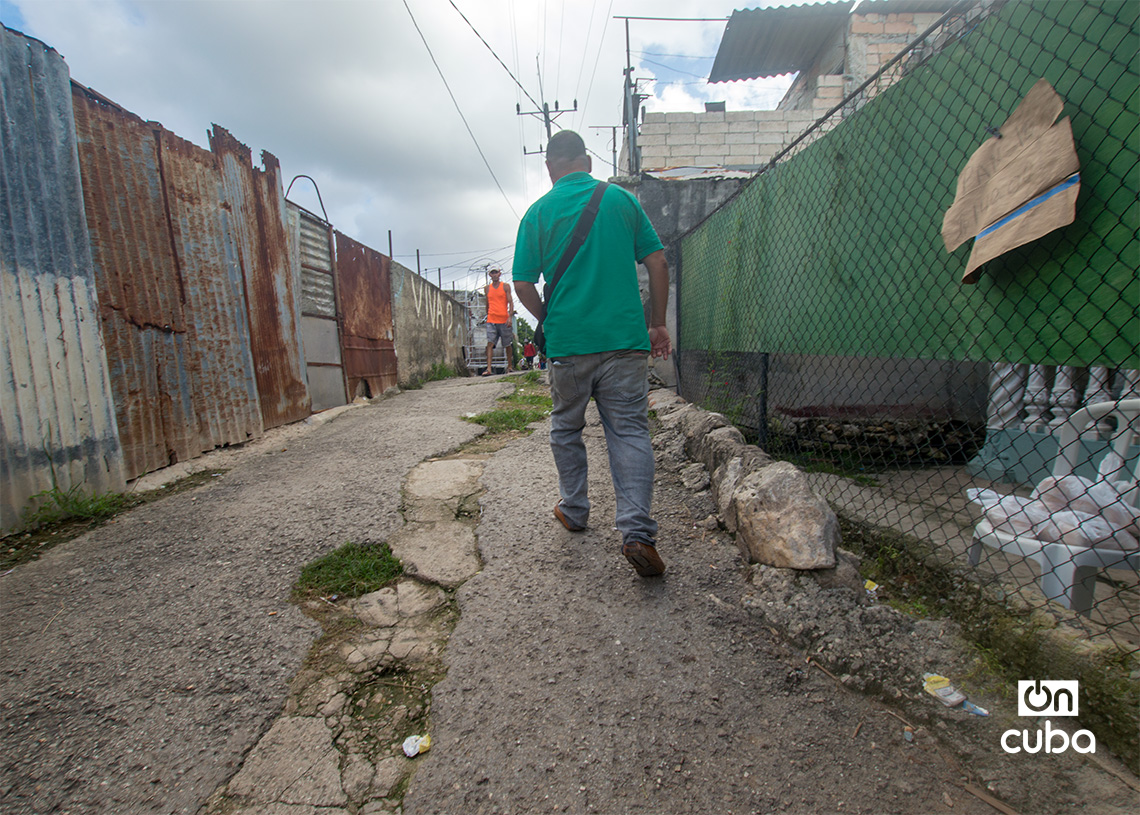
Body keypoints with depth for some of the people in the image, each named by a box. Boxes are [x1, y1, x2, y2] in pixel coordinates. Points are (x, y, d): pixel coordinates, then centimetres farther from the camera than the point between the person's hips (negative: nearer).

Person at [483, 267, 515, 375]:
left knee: (508, 344, 7)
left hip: (504, 320, -1)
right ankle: (488, 369, -17)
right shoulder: (487, 288, 13)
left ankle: (510, 366, 22)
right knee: (490, 343, -12)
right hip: (491, 320, 1)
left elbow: (510, 302, 0)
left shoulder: (505, 286, 5)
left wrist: (510, 317, -12)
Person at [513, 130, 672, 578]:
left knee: (566, 429, 18)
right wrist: (657, 323, 12)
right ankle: (637, 531, -7)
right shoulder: (621, 198, 9)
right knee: (630, 432, 3)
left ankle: (574, 510, 31)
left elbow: (524, 286, 2)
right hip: (625, 339, 1)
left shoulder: (538, 212, 5)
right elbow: (658, 264, 5)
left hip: (567, 341, 0)